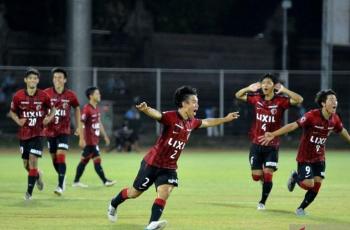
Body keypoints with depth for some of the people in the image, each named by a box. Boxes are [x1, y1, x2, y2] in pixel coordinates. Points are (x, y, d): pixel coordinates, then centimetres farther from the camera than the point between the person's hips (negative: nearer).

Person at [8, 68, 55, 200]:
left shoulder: (43, 96, -6)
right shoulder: (18, 96, -4)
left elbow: (52, 109, 9)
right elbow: (12, 112, 9)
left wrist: (49, 118, -10)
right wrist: (17, 120, -10)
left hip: (37, 133, -2)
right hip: (23, 133, 2)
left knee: (33, 160, -13)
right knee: (26, 163, 8)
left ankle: (29, 192, -7)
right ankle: (38, 176, 42)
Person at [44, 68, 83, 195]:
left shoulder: (70, 95, -4)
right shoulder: (46, 93, -5)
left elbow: (77, 109, 12)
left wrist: (78, 126, 11)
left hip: (64, 131, -2)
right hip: (50, 130, 2)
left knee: (61, 156, -15)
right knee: (54, 158, 10)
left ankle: (60, 186, -16)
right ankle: (62, 179, 34)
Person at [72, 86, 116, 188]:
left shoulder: (96, 109, 13)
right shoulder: (87, 109, -15)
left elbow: (99, 123, 23)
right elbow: (81, 124, -18)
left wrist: (105, 136, 23)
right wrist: (82, 139, -22)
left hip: (95, 139, 9)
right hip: (90, 140, -9)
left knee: (84, 160, 11)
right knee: (97, 160, -6)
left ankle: (76, 181, 16)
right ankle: (105, 181, -2)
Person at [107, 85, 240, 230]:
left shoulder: (191, 123, 4)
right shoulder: (171, 117, -21)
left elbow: (206, 122, 25)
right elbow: (157, 114, -42)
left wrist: (225, 119, 32)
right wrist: (145, 110, -64)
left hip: (169, 168, 6)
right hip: (152, 163, -6)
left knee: (164, 193, -16)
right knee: (135, 193, 10)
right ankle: (113, 204, 36)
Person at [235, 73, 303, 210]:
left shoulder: (280, 101, -10)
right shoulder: (256, 98, 1)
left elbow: (299, 100, -22)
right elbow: (238, 95, 12)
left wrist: (283, 90, -27)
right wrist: (249, 88, -6)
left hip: (272, 146, -3)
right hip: (256, 144, 3)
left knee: (267, 175, -5)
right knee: (256, 176, 4)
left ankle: (262, 202, 12)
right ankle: (265, 181, 39)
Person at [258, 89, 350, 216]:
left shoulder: (335, 119, -6)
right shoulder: (312, 116, -25)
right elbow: (293, 125, -30)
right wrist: (273, 134, -38)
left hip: (319, 157, 6)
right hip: (305, 156, -5)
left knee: (316, 184, 0)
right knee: (309, 184, -11)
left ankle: (301, 209, 21)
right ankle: (295, 177, 24)